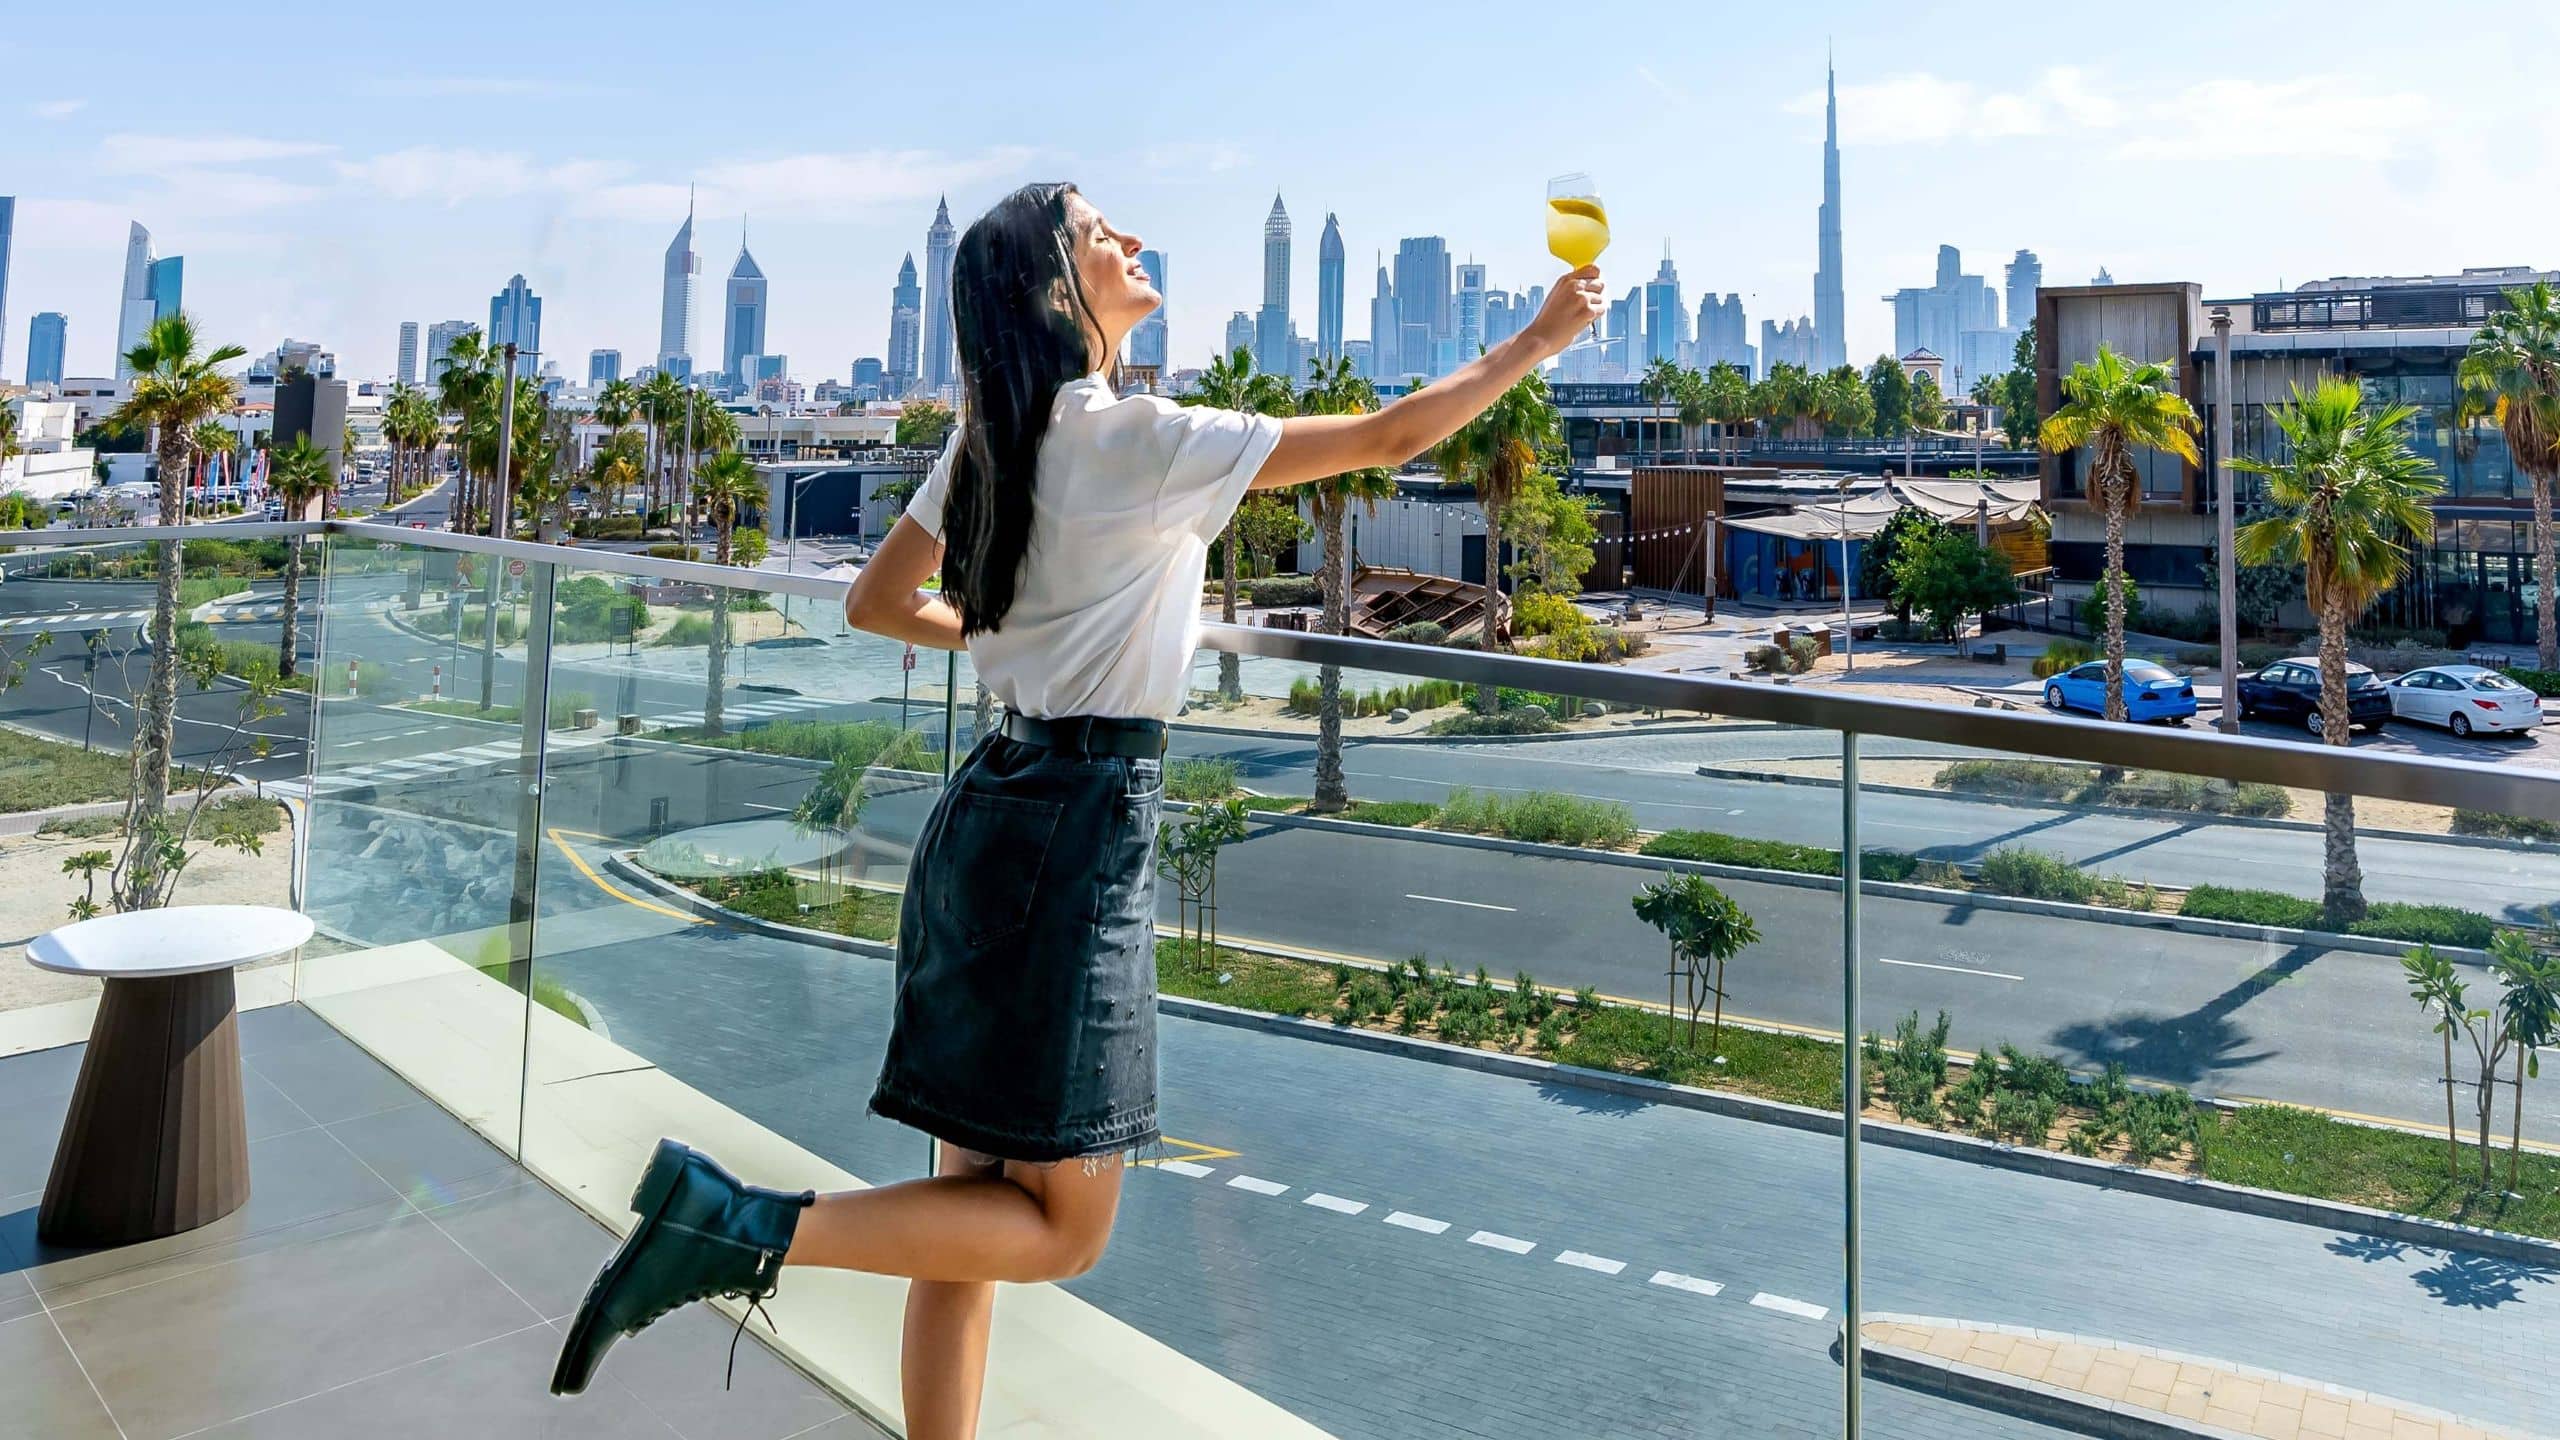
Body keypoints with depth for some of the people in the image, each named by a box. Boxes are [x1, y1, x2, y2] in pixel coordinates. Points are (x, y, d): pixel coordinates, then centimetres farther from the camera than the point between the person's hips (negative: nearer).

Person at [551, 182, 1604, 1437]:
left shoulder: (990, 439, 10)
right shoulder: (1141, 438, -13)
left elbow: (876, 603, 19)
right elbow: (1390, 437, -9)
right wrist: (1538, 340, 3)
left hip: (997, 803, 9)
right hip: (1082, 825, -9)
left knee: (983, 1200, 13)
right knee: (1059, 1228, 1)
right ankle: (744, 1226, -9)